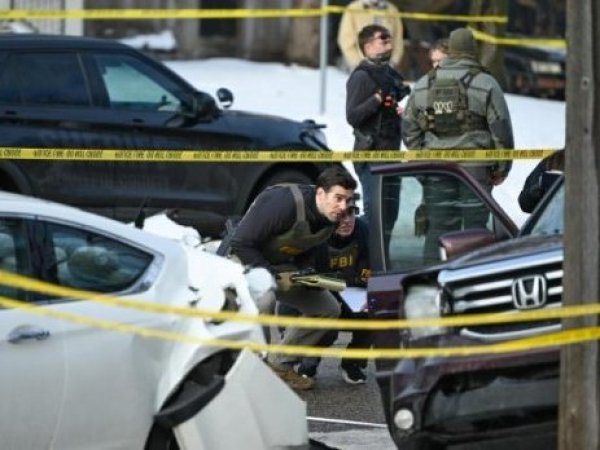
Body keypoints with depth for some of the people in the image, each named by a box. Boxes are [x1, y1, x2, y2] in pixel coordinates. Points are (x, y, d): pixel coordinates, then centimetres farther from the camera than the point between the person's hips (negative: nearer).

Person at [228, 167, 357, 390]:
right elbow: (240, 243, -30)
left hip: (281, 267, 8)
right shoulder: (284, 203, -32)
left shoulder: (330, 220, -7)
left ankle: (280, 365, 11)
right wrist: (275, 277, -30)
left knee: (329, 308, 2)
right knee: (264, 301, -38)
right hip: (247, 262, -8)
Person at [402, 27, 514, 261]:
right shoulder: (485, 84, -3)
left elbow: (409, 128, 13)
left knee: (438, 227, 5)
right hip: (475, 167, -3)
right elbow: (501, 129, -4)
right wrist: (501, 169, 5)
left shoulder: (423, 84, 11)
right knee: (475, 226, 0)